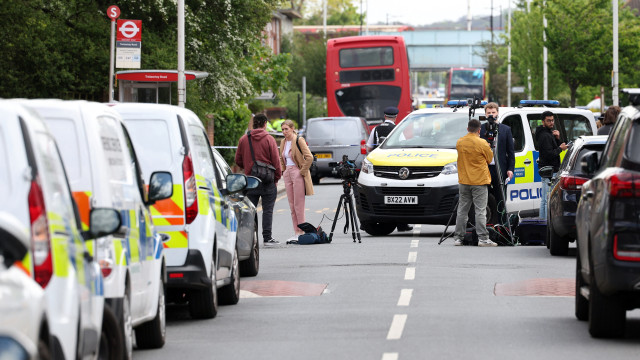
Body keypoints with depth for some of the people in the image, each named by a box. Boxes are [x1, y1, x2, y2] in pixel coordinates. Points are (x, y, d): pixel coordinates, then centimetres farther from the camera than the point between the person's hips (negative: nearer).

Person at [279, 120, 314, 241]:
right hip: (287, 174, 8)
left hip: (297, 173, -8)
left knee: (298, 204, -7)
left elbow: (309, 157, -17)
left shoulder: (299, 140, -11)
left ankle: (302, 232, -3)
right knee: (291, 205, 7)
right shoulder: (283, 142, 12)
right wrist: (283, 171, 15)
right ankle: (296, 232, 10)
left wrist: (302, 171, -14)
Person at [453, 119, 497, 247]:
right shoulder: (482, 143, -12)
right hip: (479, 181, -4)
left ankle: (458, 237, 12)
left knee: (462, 210, 10)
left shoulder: (459, 143, 2)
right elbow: (490, 159, -1)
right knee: (480, 211, -4)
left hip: (464, 182, 4)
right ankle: (483, 238, -7)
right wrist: (488, 147, 19)